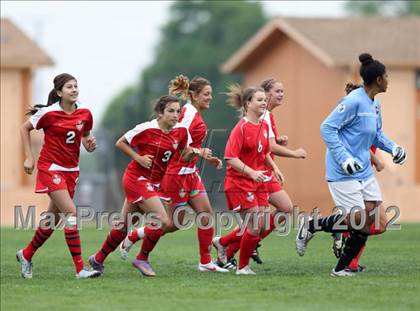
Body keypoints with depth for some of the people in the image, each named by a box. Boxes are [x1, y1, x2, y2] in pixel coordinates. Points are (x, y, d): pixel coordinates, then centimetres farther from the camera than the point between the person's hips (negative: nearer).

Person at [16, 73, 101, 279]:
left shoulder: (84, 114, 1)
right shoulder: (49, 113, -12)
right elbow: (24, 128, 1)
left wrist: (89, 144, -4)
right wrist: (29, 157, -4)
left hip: (71, 170, 6)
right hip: (50, 168, -6)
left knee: (53, 219, 12)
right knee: (71, 213, -17)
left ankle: (26, 254, 35)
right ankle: (80, 268, -16)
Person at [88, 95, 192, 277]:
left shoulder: (181, 131, -1)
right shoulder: (146, 129, -15)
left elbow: (184, 156, 9)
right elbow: (120, 143, -5)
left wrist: (189, 152, -13)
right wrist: (139, 158, -16)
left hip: (153, 183, 6)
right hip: (137, 178, -6)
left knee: (124, 226, 14)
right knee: (162, 221, -17)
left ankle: (98, 259, 30)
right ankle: (142, 259, 0)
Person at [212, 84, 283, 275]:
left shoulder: (264, 126, 8)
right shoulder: (241, 128, -15)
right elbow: (231, 158, -21)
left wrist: (274, 167, 9)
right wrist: (251, 172, -31)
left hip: (259, 182, 8)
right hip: (239, 182, -8)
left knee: (261, 226, 4)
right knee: (254, 227, -9)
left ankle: (222, 242, 25)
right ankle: (243, 267, 10)